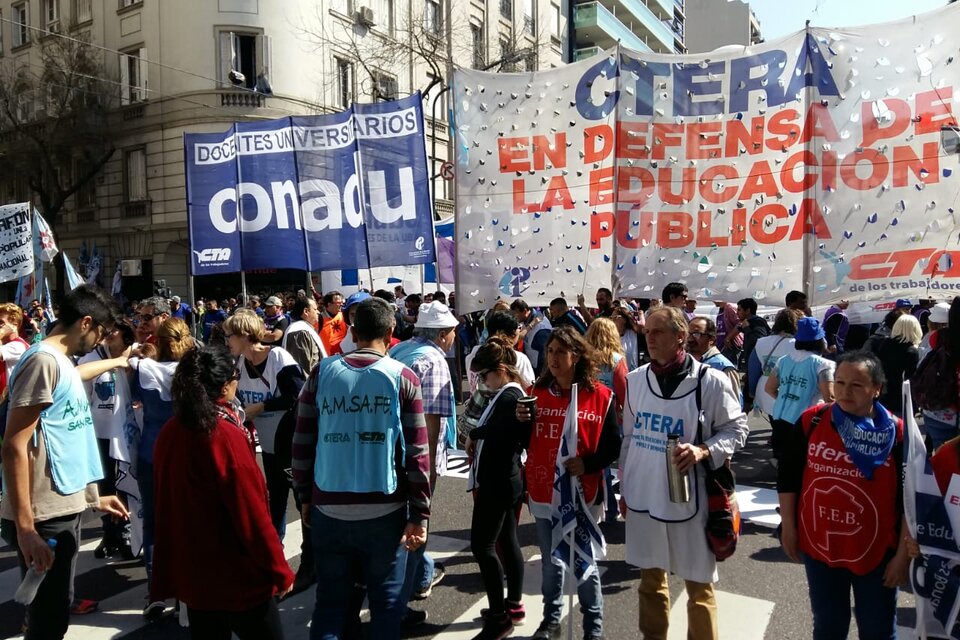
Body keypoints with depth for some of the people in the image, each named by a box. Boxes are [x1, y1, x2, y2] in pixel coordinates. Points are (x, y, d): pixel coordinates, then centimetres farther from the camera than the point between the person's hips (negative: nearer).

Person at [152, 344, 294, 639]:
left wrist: (169, 568, 19)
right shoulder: (226, 435, -21)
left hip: (192, 573, 7)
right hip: (238, 577, -7)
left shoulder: (170, 432, -1)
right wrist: (280, 570, -10)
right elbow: (252, 514, -20)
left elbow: (165, 504, 8)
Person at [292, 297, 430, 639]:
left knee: (330, 601, 15)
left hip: (329, 509, 2)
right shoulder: (403, 377, -4)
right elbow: (417, 453, -7)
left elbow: (302, 442, 2)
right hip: (385, 511, -2)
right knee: (386, 601, 13)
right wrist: (420, 514, -1)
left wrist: (305, 497, 13)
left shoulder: (322, 372, 1)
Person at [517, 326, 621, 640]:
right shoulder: (537, 393, 1)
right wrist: (521, 421, -12)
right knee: (550, 562, 17)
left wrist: (587, 464, -21)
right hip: (543, 493, 3)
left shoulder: (600, 396, -9)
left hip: (582, 494, -3)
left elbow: (613, 447, -6)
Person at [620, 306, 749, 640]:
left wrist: (703, 451, -22)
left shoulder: (710, 381, -12)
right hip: (643, 496, 5)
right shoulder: (635, 379, 2)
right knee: (651, 577, 20)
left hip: (687, 498, -4)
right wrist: (624, 487, 13)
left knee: (698, 584, 11)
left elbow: (736, 429, -4)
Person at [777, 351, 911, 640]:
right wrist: (788, 527, 2)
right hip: (818, 546, 1)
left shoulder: (897, 433, -11)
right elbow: (788, 476, 1)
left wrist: (903, 554, -6)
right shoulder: (811, 421, -8)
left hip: (876, 552, -1)